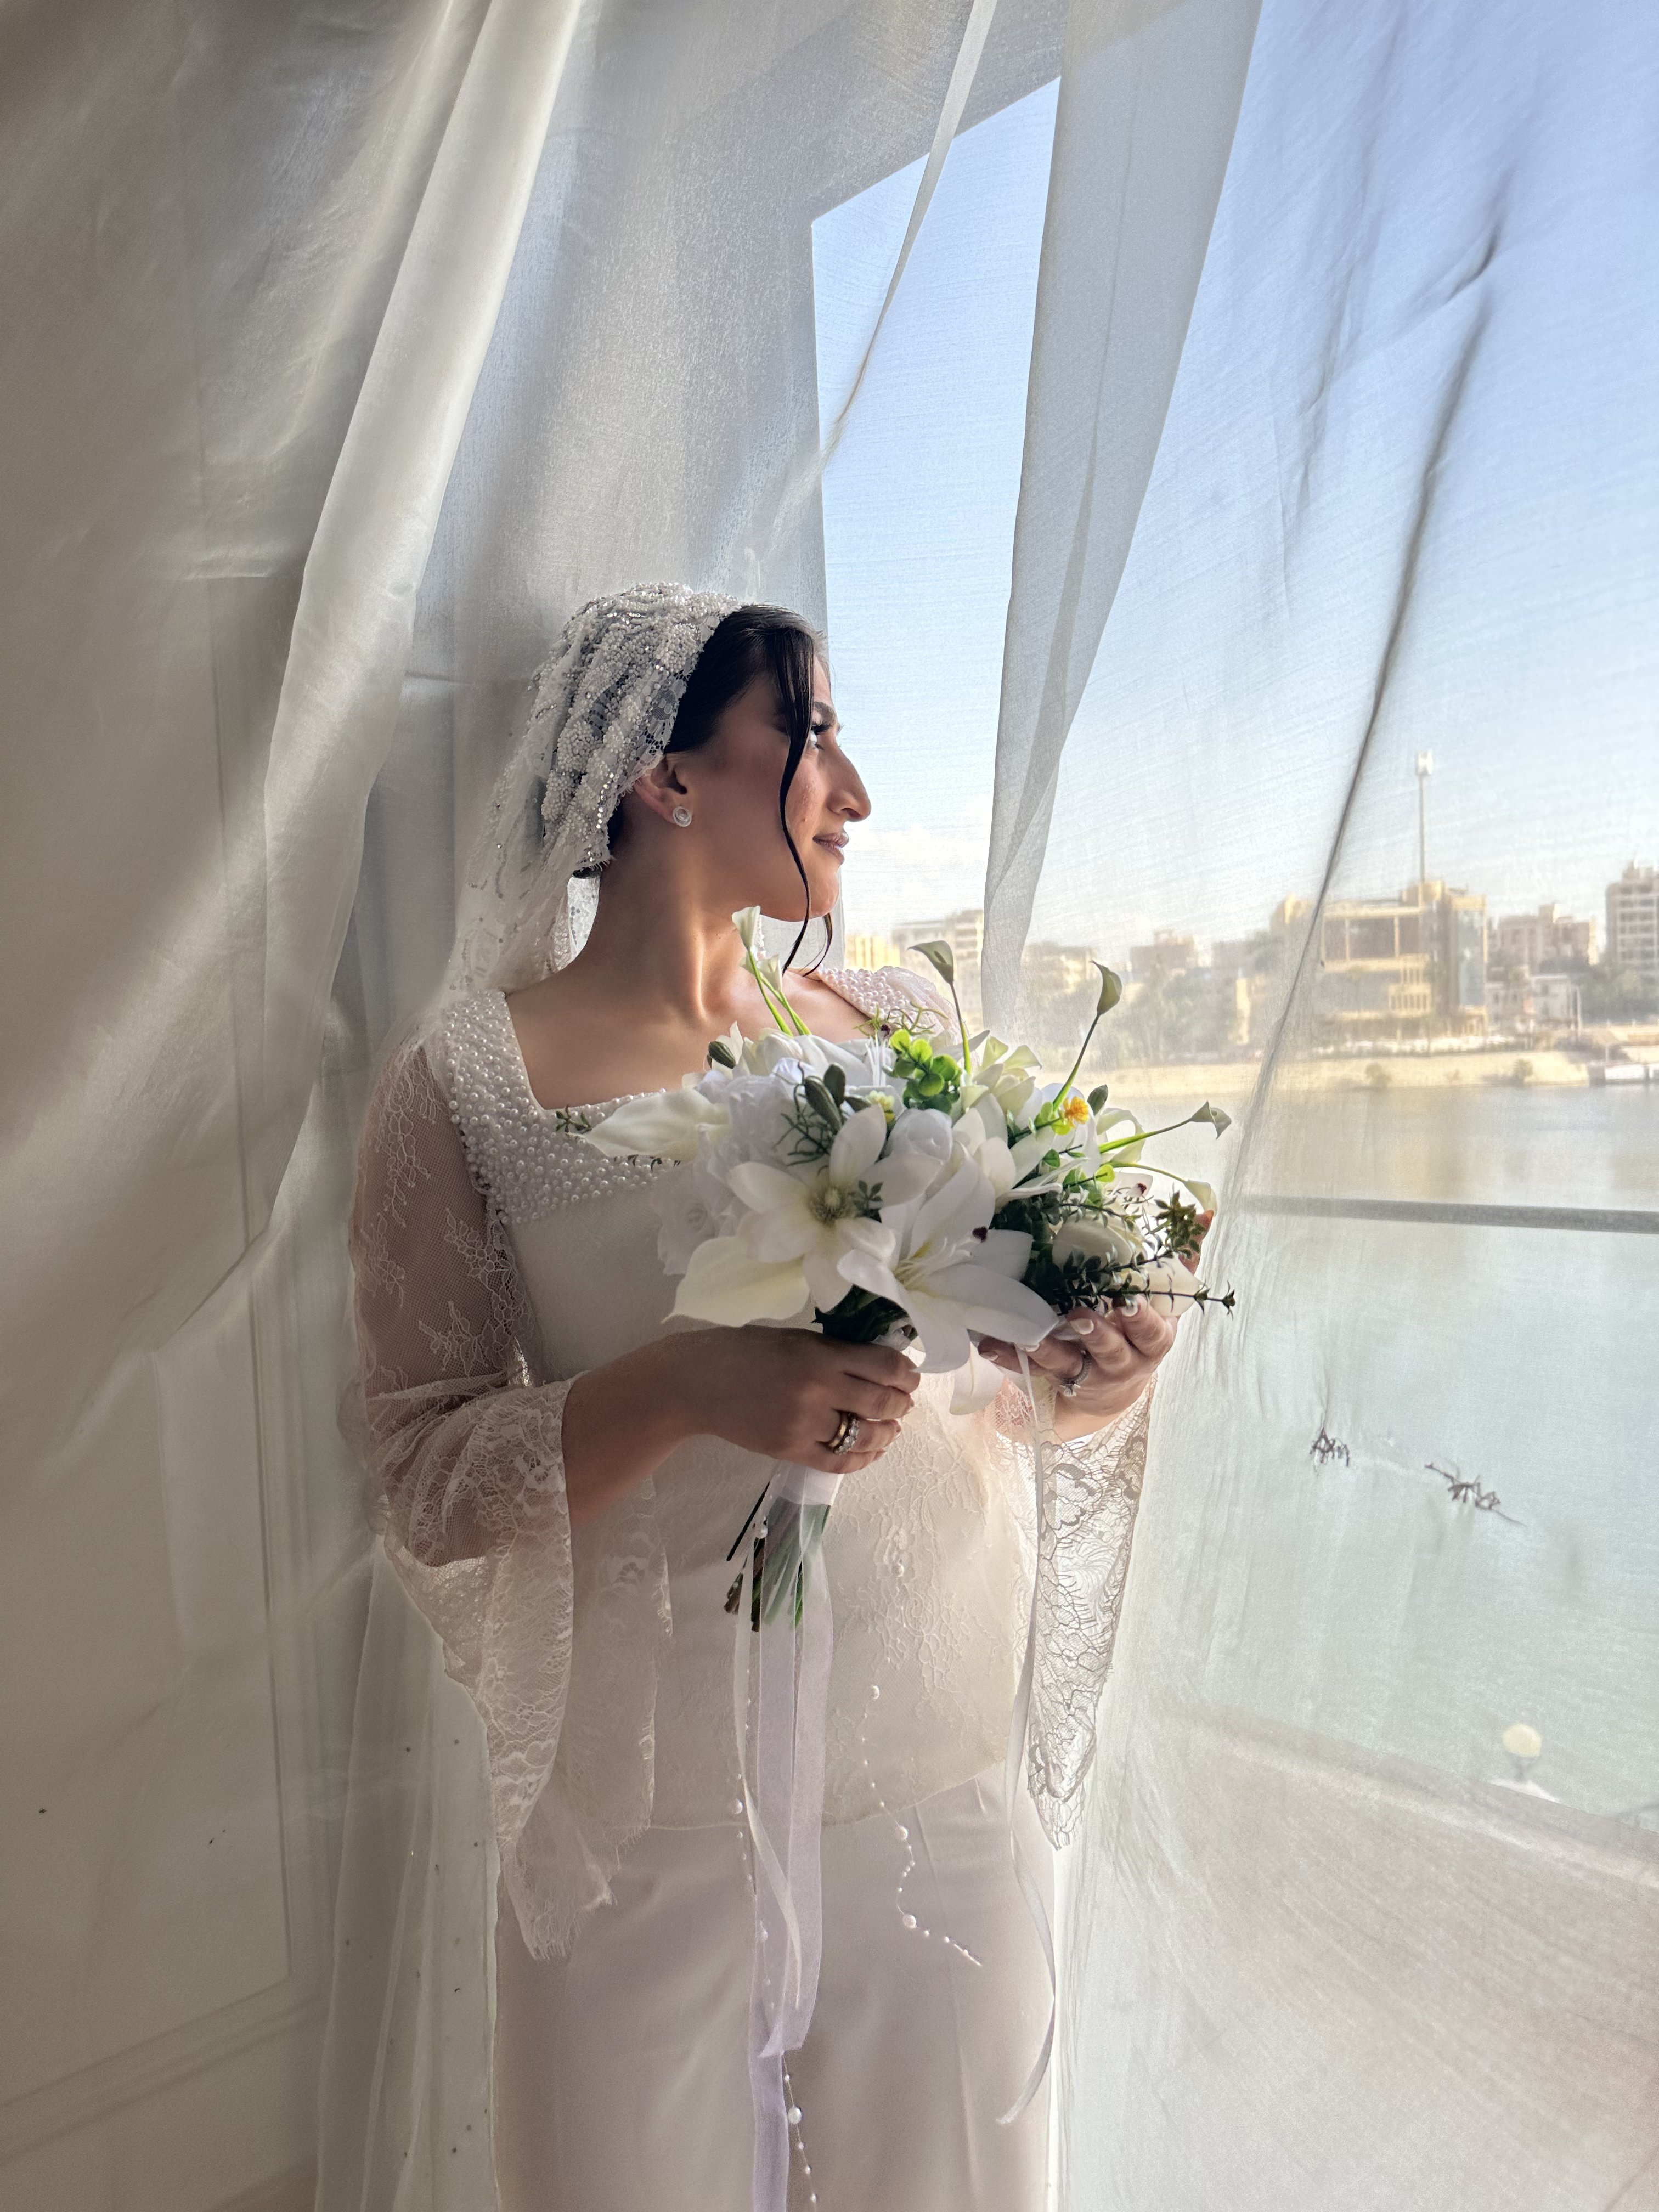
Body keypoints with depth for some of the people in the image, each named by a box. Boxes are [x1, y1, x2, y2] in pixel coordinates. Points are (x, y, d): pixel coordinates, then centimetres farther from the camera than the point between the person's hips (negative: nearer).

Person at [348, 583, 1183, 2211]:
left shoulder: (896, 1025, 2)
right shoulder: (473, 1082, -10)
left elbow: (1007, 1374, 9)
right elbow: (427, 1484, -11)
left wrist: (1079, 1380, -13)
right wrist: (684, 1389, -27)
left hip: (937, 1774, 4)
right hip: (648, 1815, -3)